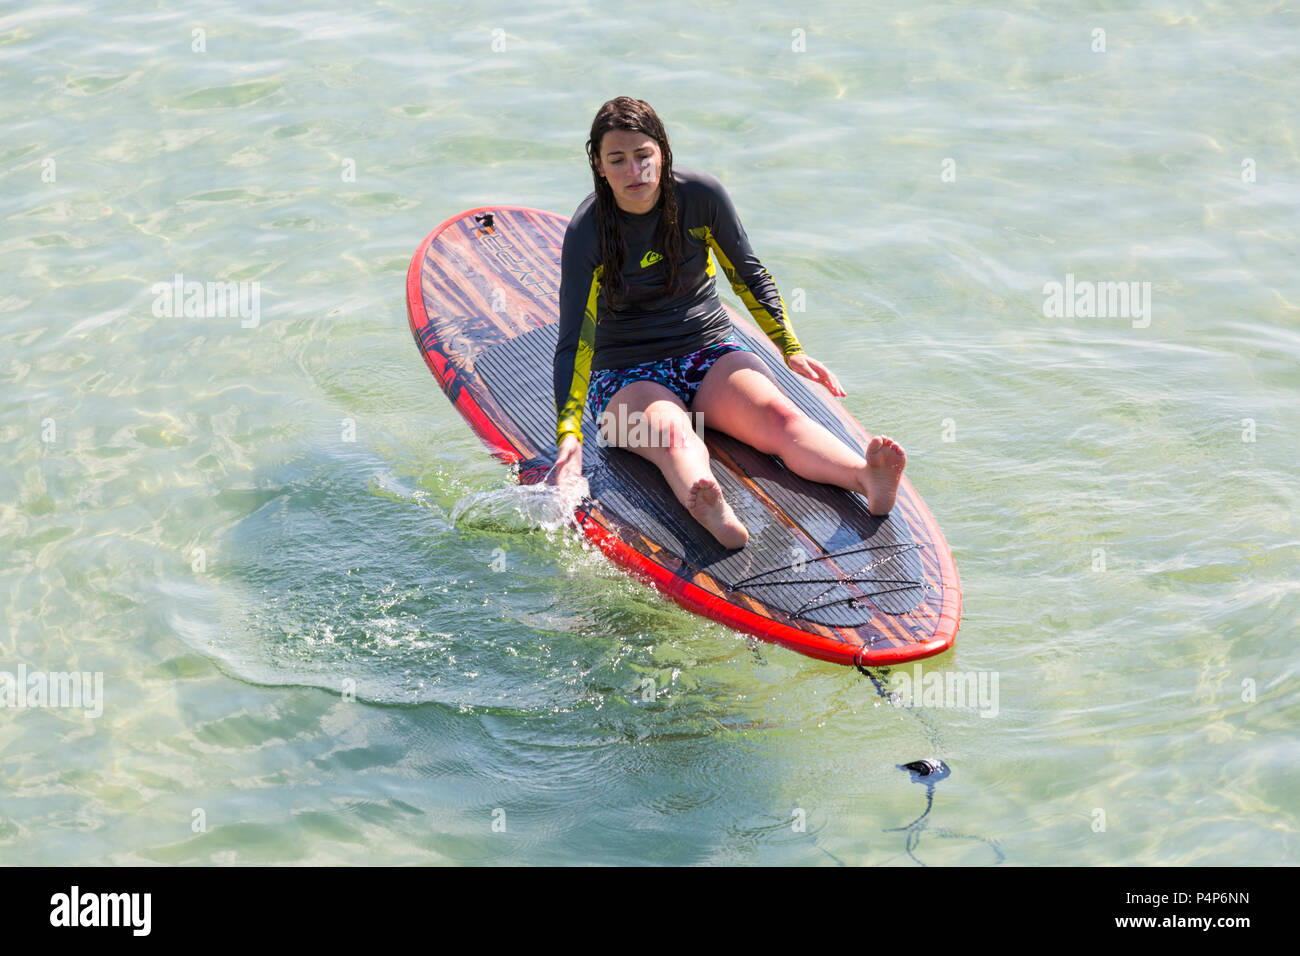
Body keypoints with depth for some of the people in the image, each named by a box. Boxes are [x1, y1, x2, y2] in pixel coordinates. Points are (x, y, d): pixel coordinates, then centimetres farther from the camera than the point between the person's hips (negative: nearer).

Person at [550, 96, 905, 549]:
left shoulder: (702, 196, -7)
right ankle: (711, 512, -69)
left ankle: (867, 478, -55)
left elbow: (748, 275, 7)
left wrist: (791, 349, -2)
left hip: (710, 352, 3)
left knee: (776, 414, -28)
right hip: (628, 376, -3)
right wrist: (569, 436, -29)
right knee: (670, 431, -37)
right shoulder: (588, 231, -14)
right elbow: (573, 342, -18)